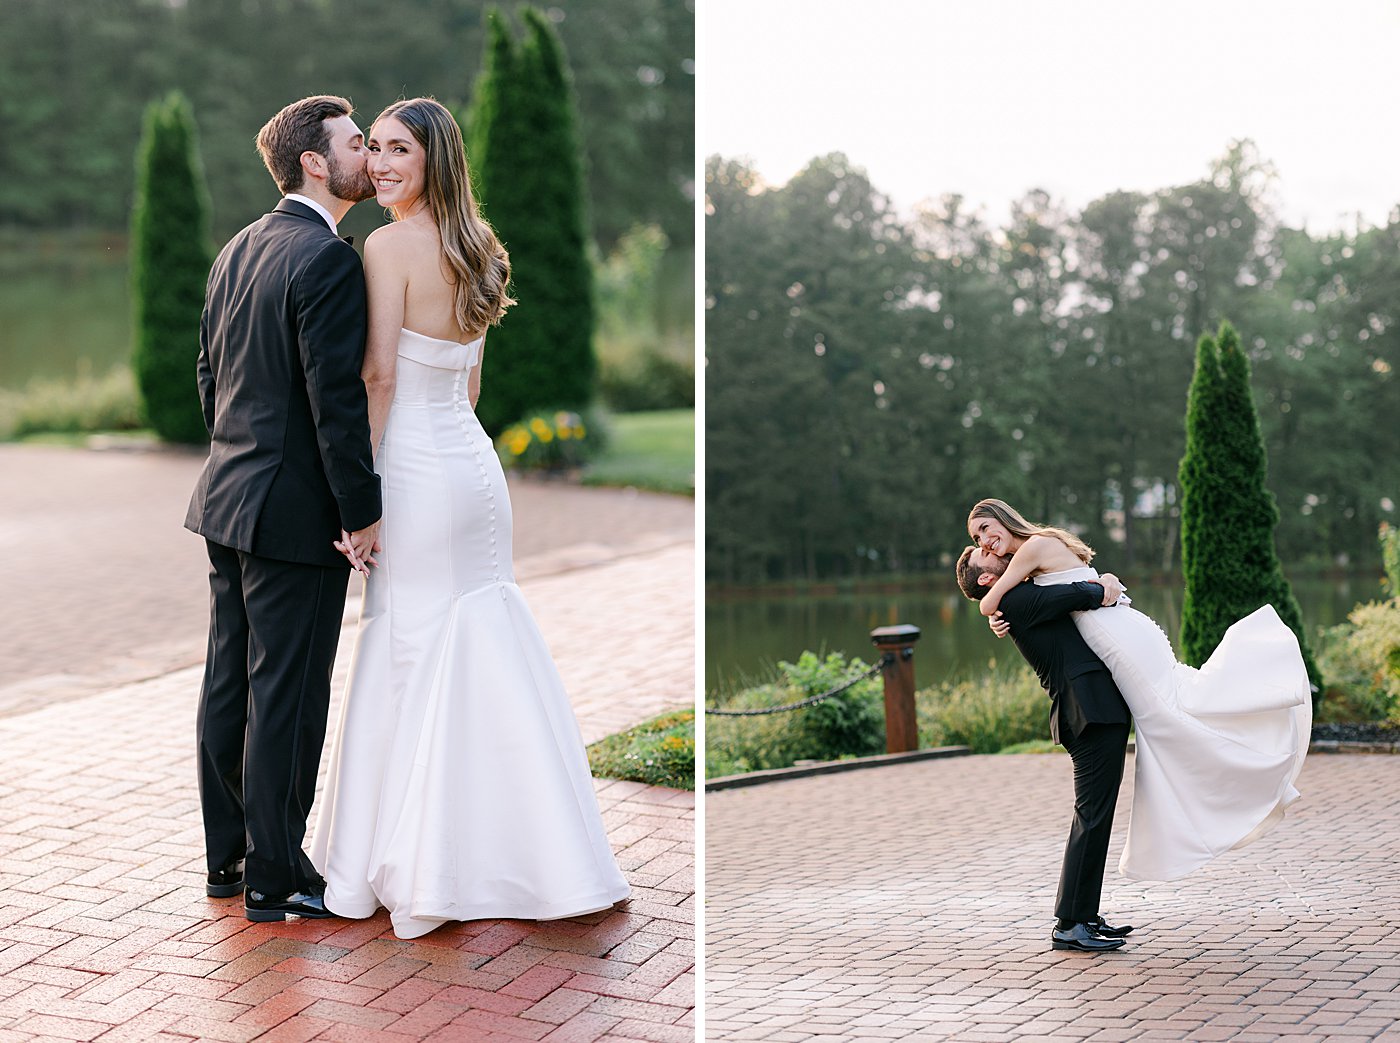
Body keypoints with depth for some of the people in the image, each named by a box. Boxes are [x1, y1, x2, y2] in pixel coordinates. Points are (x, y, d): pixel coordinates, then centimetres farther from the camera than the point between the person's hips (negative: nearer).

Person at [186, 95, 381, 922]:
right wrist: (362, 511, -15)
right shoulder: (327, 258, -17)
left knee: (230, 686, 14)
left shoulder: (238, 250, 11)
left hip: (228, 497, 9)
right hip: (294, 510, -9)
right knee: (287, 696, -1)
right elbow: (337, 397, -20)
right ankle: (274, 876, 7)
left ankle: (227, 857, 25)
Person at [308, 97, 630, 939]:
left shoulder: (390, 245, -13)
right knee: (490, 657, 12)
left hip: (418, 471, -8)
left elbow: (379, 376, -17)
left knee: (410, 665, -1)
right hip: (473, 463, 8)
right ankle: (526, 856, 19)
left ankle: (417, 870, 6)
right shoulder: (473, 250, 12)